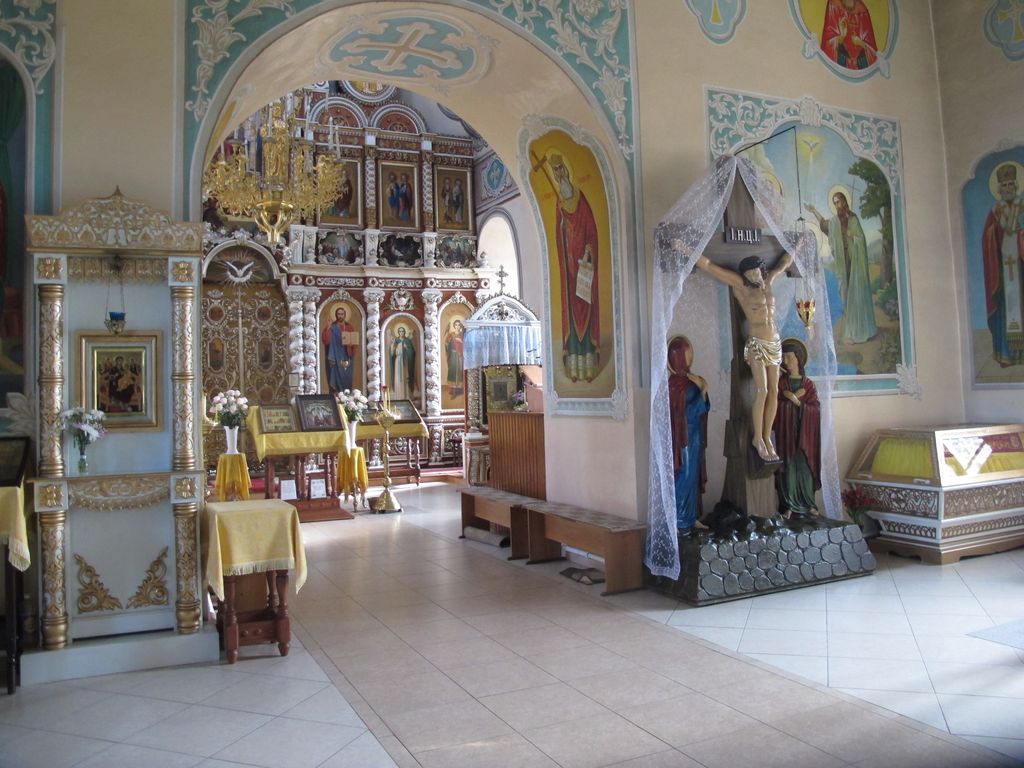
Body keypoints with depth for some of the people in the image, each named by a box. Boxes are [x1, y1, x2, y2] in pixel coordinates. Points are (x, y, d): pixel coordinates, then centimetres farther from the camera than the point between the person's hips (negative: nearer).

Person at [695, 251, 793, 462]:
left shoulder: (768, 282, 13)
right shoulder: (739, 285, -1)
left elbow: (785, 262, 30)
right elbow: (707, 265, -7)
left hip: (775, 343, 5)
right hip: (756, 344, -5)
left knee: (774, 391, 2)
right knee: (762, 392, -13)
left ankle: (767, 438, 10)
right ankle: (757, 438, 0)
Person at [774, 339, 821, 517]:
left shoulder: (809, 385, 5)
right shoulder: (780, 383, 2)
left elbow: (816, 410, -6)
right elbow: (776, 407, -11)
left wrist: (795, 400, -14)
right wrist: (797, 397, -14)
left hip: (805, 435, 1)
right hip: (786, 434, -1)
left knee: (806, 468, 5)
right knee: (788, 468, -1)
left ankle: (808, 503, 17)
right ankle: (788, 505, 6)